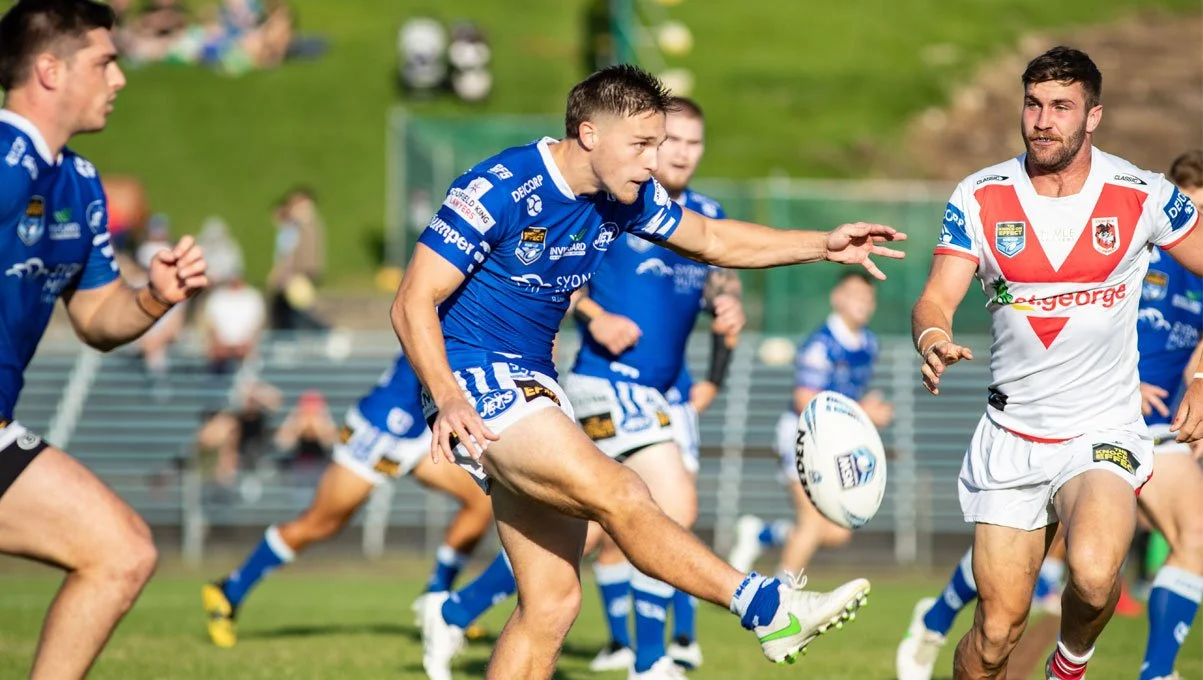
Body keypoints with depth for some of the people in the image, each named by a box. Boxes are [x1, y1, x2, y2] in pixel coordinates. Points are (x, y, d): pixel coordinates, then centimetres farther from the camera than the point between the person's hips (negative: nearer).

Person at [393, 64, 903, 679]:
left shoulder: (624, 196, 5)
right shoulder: (499, 189, -17)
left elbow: (711, 239, 21)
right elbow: (413, 303, -18)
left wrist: (823, 246, 10)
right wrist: (448, 400, -32)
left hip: (532, 387, 9)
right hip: (473, 385, -9)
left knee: (552, 600, 4)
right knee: (620, 496, -25)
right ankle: (766, 607, -24)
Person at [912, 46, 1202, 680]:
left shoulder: (1141, 195, -6)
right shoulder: (980, 196, -4)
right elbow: (936, 299, -11)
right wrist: (933, 339, -35)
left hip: (1104, 433, -2)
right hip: (1011, 433, 2)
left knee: (1093, 573, -29)